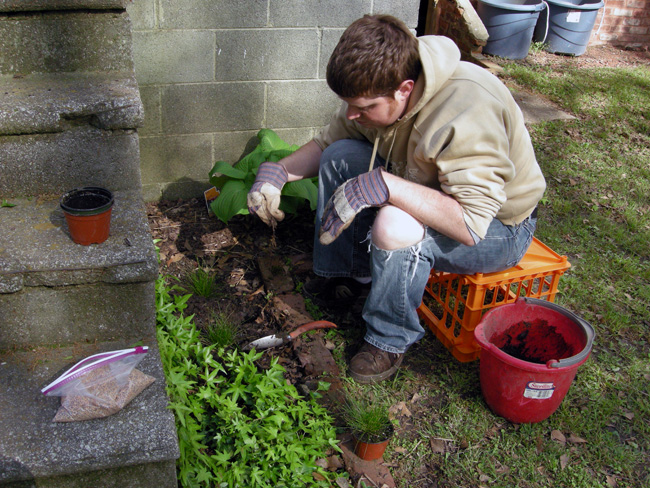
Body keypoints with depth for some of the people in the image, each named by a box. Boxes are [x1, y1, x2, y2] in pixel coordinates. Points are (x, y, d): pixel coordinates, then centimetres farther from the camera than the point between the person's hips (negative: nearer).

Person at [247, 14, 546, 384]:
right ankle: (350, 274, 9)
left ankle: (391, 339, -9)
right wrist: (277, 171, -14)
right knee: (340, 156, -7)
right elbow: (327, 142, 4)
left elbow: (470, 225, -41)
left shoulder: (467, 111, -36)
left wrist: (382, 184, -44)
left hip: (498, 225, -7)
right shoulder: (378, 88, -11)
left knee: (393, 226, -36)